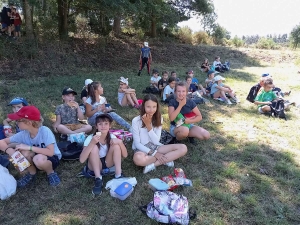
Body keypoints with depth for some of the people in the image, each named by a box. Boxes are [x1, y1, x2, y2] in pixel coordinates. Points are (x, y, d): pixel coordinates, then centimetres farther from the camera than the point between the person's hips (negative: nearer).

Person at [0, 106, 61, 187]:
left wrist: (29, 147, -34)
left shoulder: (45, 131, -28)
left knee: (39, 159, -37)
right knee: (24, 152, -25)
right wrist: (9, 149, -27)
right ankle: (32, 173, 3)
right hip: (35, 159, 5)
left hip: (53, 158, -5)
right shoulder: (23, 134, -13)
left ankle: (51, 172, -4)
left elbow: (50, 152, -34)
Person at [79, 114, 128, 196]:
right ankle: (98, 179, -23)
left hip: (108, 163, 2)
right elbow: (81, 160, -32)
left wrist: (120, 142, -32)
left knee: (116, 145, -23)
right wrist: (92, 143, -42)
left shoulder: (112, 137, -15)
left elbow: (125, 155, -14)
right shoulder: (91, 138, -22)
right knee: (94, 147, -31)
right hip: (95, 165, -2)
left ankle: (118, 175, -19)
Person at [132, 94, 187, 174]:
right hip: (142, 149, -4)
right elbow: (137, 143, -12)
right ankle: (165, 159, -17)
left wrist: (148, 125, -21)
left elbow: (156, 141, -9)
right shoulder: (136, 120, -14)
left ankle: (153, 164, -20)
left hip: (155, 147, 4)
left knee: (183, 148, -15)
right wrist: (154, 153, -20)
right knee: (138, 159, -42)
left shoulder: (158, 119, -3)